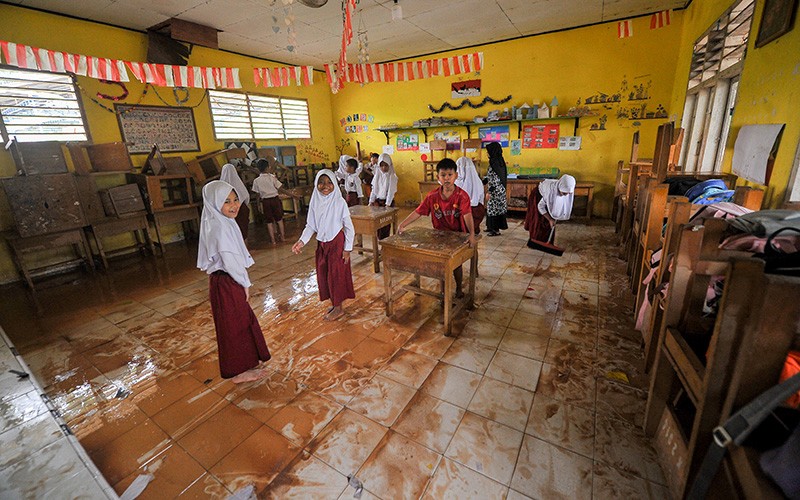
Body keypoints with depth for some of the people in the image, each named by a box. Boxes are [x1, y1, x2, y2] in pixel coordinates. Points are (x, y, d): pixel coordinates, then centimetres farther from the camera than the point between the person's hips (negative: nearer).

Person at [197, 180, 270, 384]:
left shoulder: (223, 222, 8)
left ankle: (246, 362, 39)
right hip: (226, 283, -9)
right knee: (234, 326, 5)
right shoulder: (220, 227, -22)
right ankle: (240, 371, 24)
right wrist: (245, 283, -12)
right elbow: (229, 262, -24)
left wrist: (243, 282, 11)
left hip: (227, 281, 9)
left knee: (242, 322, 21)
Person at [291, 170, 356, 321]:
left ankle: (338, 308, 21)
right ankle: (333, 303, 32)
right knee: (323, 274, 12)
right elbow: (310, 225, 4)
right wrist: (302, 241, -11)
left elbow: (349, 227, -10)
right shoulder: (315, 202, -1)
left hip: (337, 243, -5)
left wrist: (347, 248, -11)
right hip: (321, 244, 5)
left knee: (336, 274, 4)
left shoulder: (339, 202, -15)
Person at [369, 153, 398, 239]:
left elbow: (391, 191, -15)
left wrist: (387, 204, -21)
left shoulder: (392, 176, -8)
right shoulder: (377, 175, 6)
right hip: (377, 201, 4)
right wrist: (371, 201, 1)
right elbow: (374, 189, 9)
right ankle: (379, 239, 16)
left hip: (388, 202, -4)